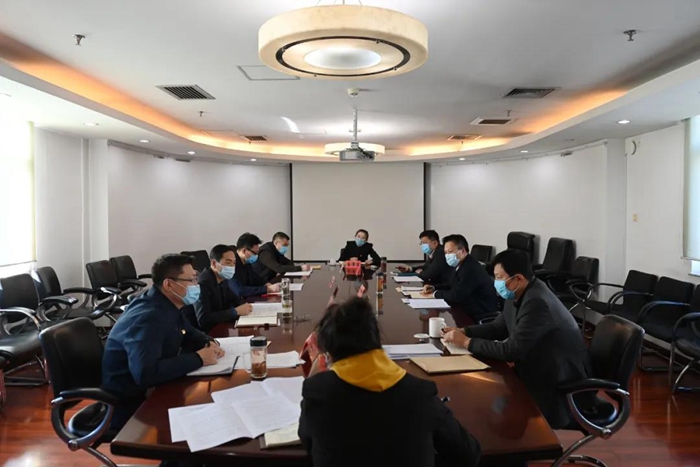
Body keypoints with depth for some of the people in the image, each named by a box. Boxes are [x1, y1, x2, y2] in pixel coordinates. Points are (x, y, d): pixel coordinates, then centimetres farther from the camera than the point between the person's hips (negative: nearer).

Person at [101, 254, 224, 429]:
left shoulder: (168, 305, 0)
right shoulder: (149, 318, -28)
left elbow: (190, 334, 16)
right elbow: (145, 374, -39)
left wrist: (209, 343, -6)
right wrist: (198, 358, -29)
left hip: (153, 389, 8)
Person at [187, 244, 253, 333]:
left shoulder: (222, 279, 0)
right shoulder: (203, 283, -23)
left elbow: (233, 298, 17)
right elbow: (203, 320, -31)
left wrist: (243, 304, -6)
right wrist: (236, 311, -27)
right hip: (203, 332, -7)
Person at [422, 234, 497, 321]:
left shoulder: (471, 268, -24)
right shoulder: (461, 265, 6)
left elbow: (457, 295, -25)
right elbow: (452, 285, 19)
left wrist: (436, 294, -11)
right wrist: (434, 288, 2)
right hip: (471, 311, 8)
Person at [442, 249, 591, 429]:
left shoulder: (537, 302, -30)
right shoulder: (518, 294, -2)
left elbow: (512, 351, -30)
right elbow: (498, 327, 9)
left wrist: (467, 342, -22)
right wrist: (464, 331, -5)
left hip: (561, 381, -8)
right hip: (540, 368, 8)